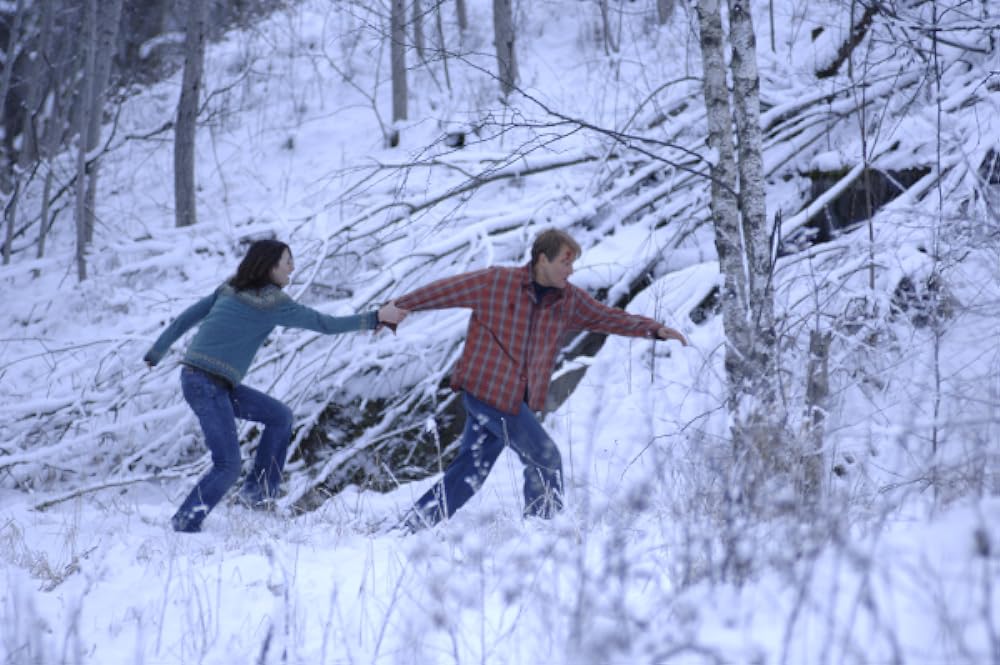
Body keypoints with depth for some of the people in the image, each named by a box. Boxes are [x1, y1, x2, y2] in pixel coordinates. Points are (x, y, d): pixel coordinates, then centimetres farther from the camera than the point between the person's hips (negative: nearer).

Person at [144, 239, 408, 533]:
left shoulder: (230, 289, 12)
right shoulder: (272, 302, -11)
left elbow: (187, 316, 15)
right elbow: (326, 324, -9)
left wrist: (156, 352, 24)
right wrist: (377, 318, -3)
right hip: (208, 384, -9)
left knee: (280, 416, 14)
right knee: (228, 466, -7)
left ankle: (258, 491, 16)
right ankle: (185, 525, -1)